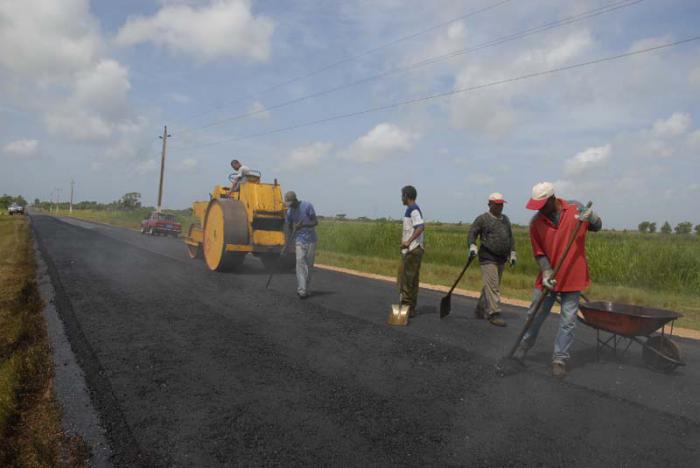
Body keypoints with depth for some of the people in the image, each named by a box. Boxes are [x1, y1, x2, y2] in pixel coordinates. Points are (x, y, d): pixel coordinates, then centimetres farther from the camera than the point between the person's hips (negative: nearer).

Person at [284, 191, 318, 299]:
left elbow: (315, 222, -10)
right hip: (299, 240, 2)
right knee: (300, 264, -12)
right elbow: (289, 228, 9)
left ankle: (305, 289, 16)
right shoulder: (289, 212, 3)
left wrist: (303, 225, -23)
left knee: (309, 265, 4)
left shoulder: (307, 206, -9)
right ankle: (302, 291, -16)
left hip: (311, 240, -2)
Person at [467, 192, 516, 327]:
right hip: (487, 257, -7)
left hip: (501, 259, 7)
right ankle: (493, 314, -7)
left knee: (492, 286, 11)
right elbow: (472, 233, -7)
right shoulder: (482, 219, -3)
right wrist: (472, 246, -23)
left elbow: (510, 237, 21)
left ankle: (480, 310, 23)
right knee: (492, 287, -11)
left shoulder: (505, 219, 17)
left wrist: (512, 253, 15)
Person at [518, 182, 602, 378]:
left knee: (568, 321, 4)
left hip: (573, 278, -1)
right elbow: (539, 253, -2)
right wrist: (546, 273, -17)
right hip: (548, 278, 1)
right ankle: (523, 347, 32)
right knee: (534, 316, 11)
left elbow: (597, 227, 6)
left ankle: (559, 359, 14)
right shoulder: (536, 222, -5)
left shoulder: (575, 208, -6)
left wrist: (591, 217, -17)